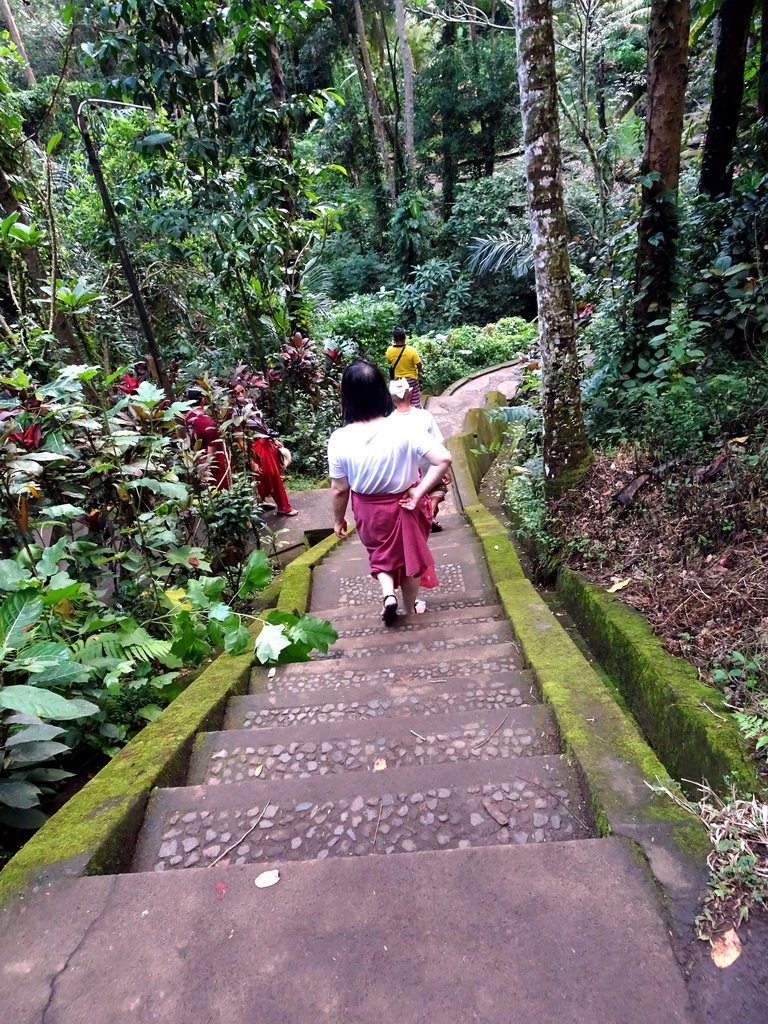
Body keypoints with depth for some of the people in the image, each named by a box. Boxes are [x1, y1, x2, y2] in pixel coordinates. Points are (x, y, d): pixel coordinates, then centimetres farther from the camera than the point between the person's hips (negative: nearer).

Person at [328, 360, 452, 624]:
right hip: (405, 504, 0)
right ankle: (410, 607, 40)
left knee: (380, 553, 30)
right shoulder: (405, 428, -23)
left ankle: (387, 593, 12)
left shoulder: (340, 439, -20)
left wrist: (338, 519, 6)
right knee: (410, 555, 24)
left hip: (368, 509, 1)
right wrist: (420, 492, -17)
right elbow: (443, 459, -28)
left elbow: (339, 489, -11)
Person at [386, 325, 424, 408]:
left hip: (397, 380, 3)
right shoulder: (411, 350, -22)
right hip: (411, 380, -3)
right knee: (415, 403, 10)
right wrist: (422, 367, 9)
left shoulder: (389, 350, -13)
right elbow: (419, 366, -15)